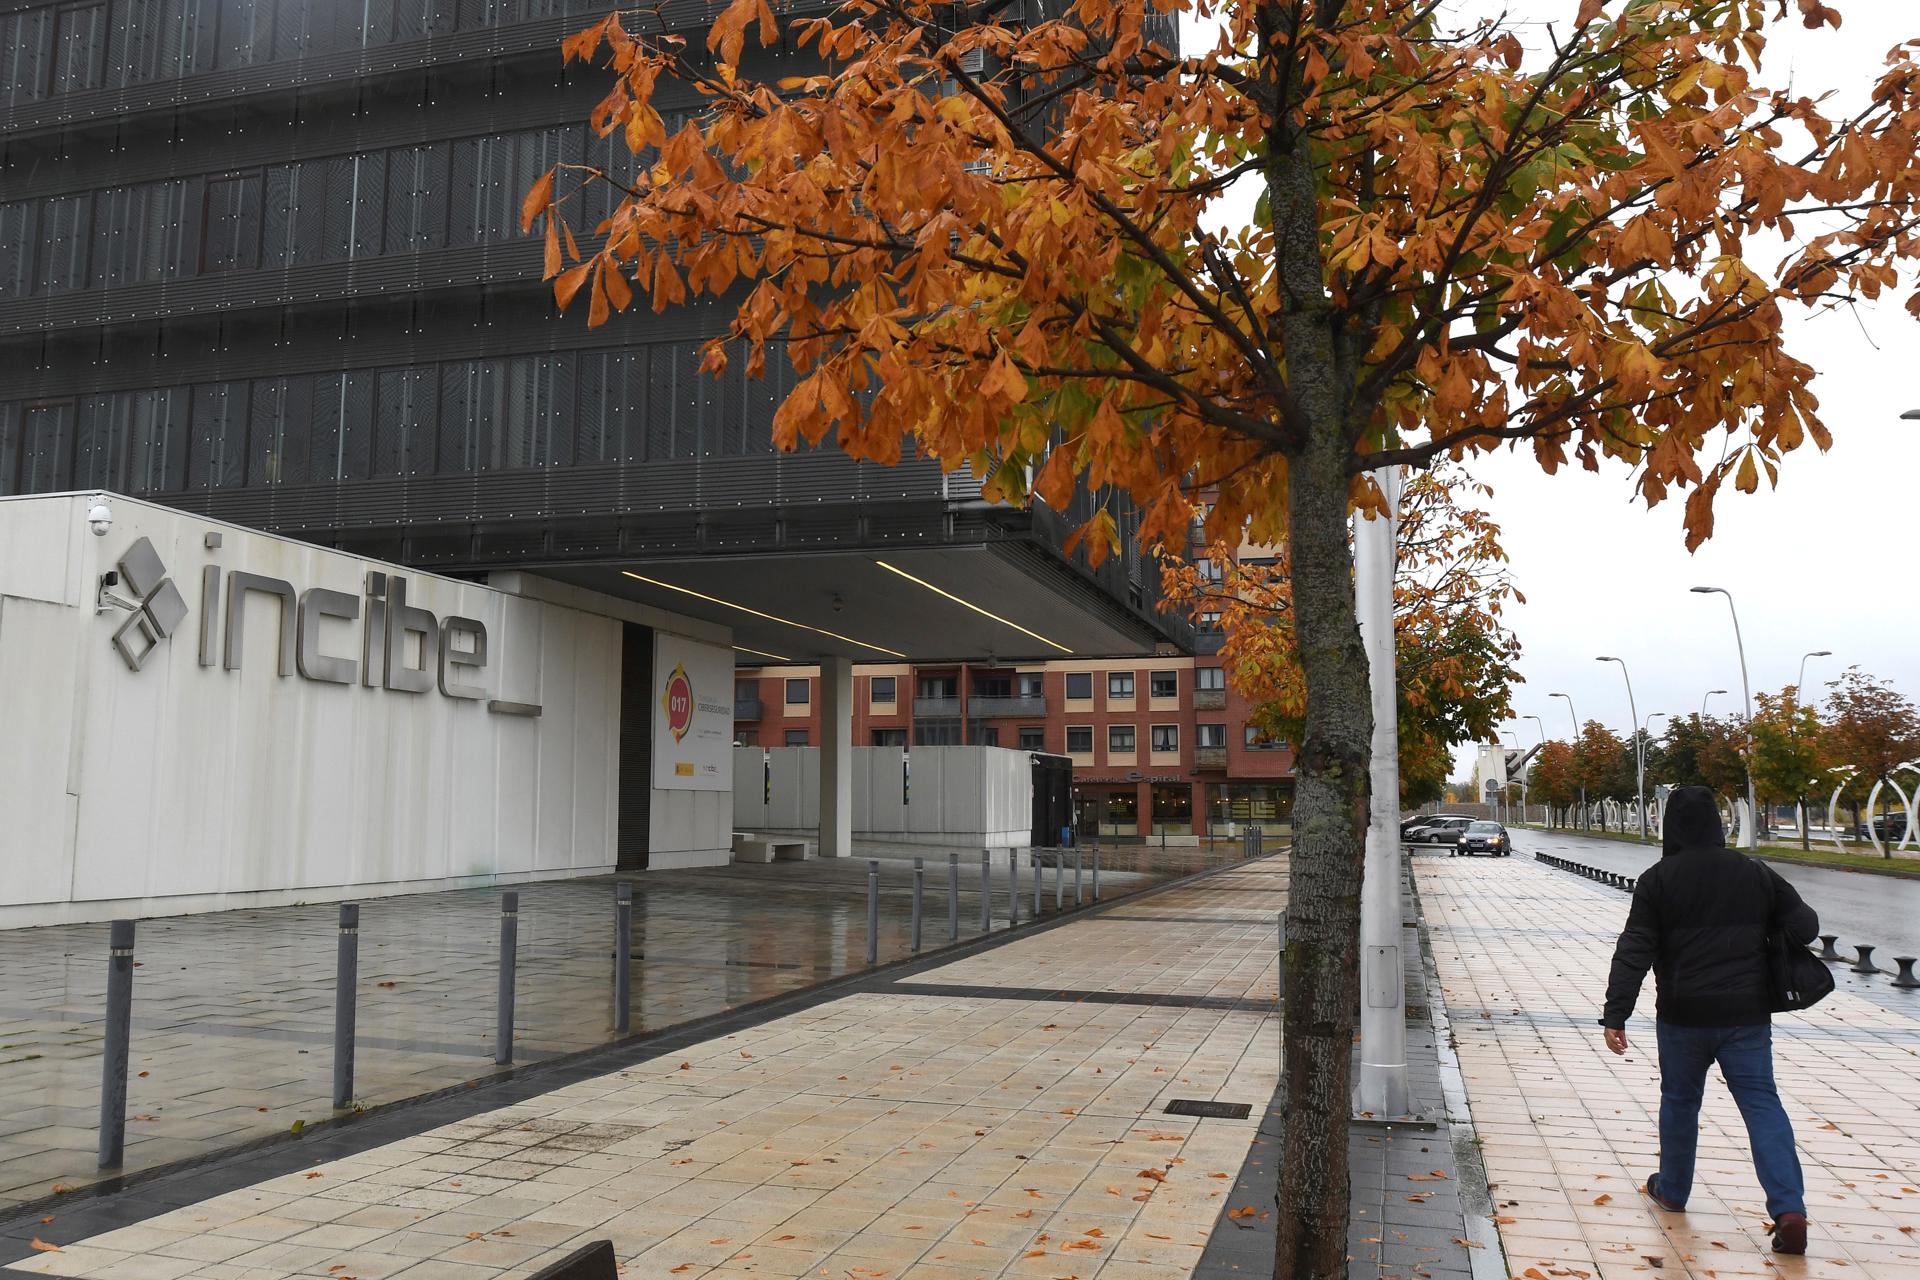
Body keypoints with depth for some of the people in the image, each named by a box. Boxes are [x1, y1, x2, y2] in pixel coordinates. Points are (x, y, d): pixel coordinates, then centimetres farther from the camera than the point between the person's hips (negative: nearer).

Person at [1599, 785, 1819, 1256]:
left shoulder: (1658, 879, -7)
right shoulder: (1755, 873, 2)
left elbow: (1633, 953, -11)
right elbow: (1805, 925, 4)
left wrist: (1616, 1014, -10)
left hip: (1684, 1015, -2)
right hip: (1748, 1015, 2)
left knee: (1679, 1100, 15)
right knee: (1762, 1104, 4)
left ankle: (1672, 1191, 29)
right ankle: (1789, 1208, -8)